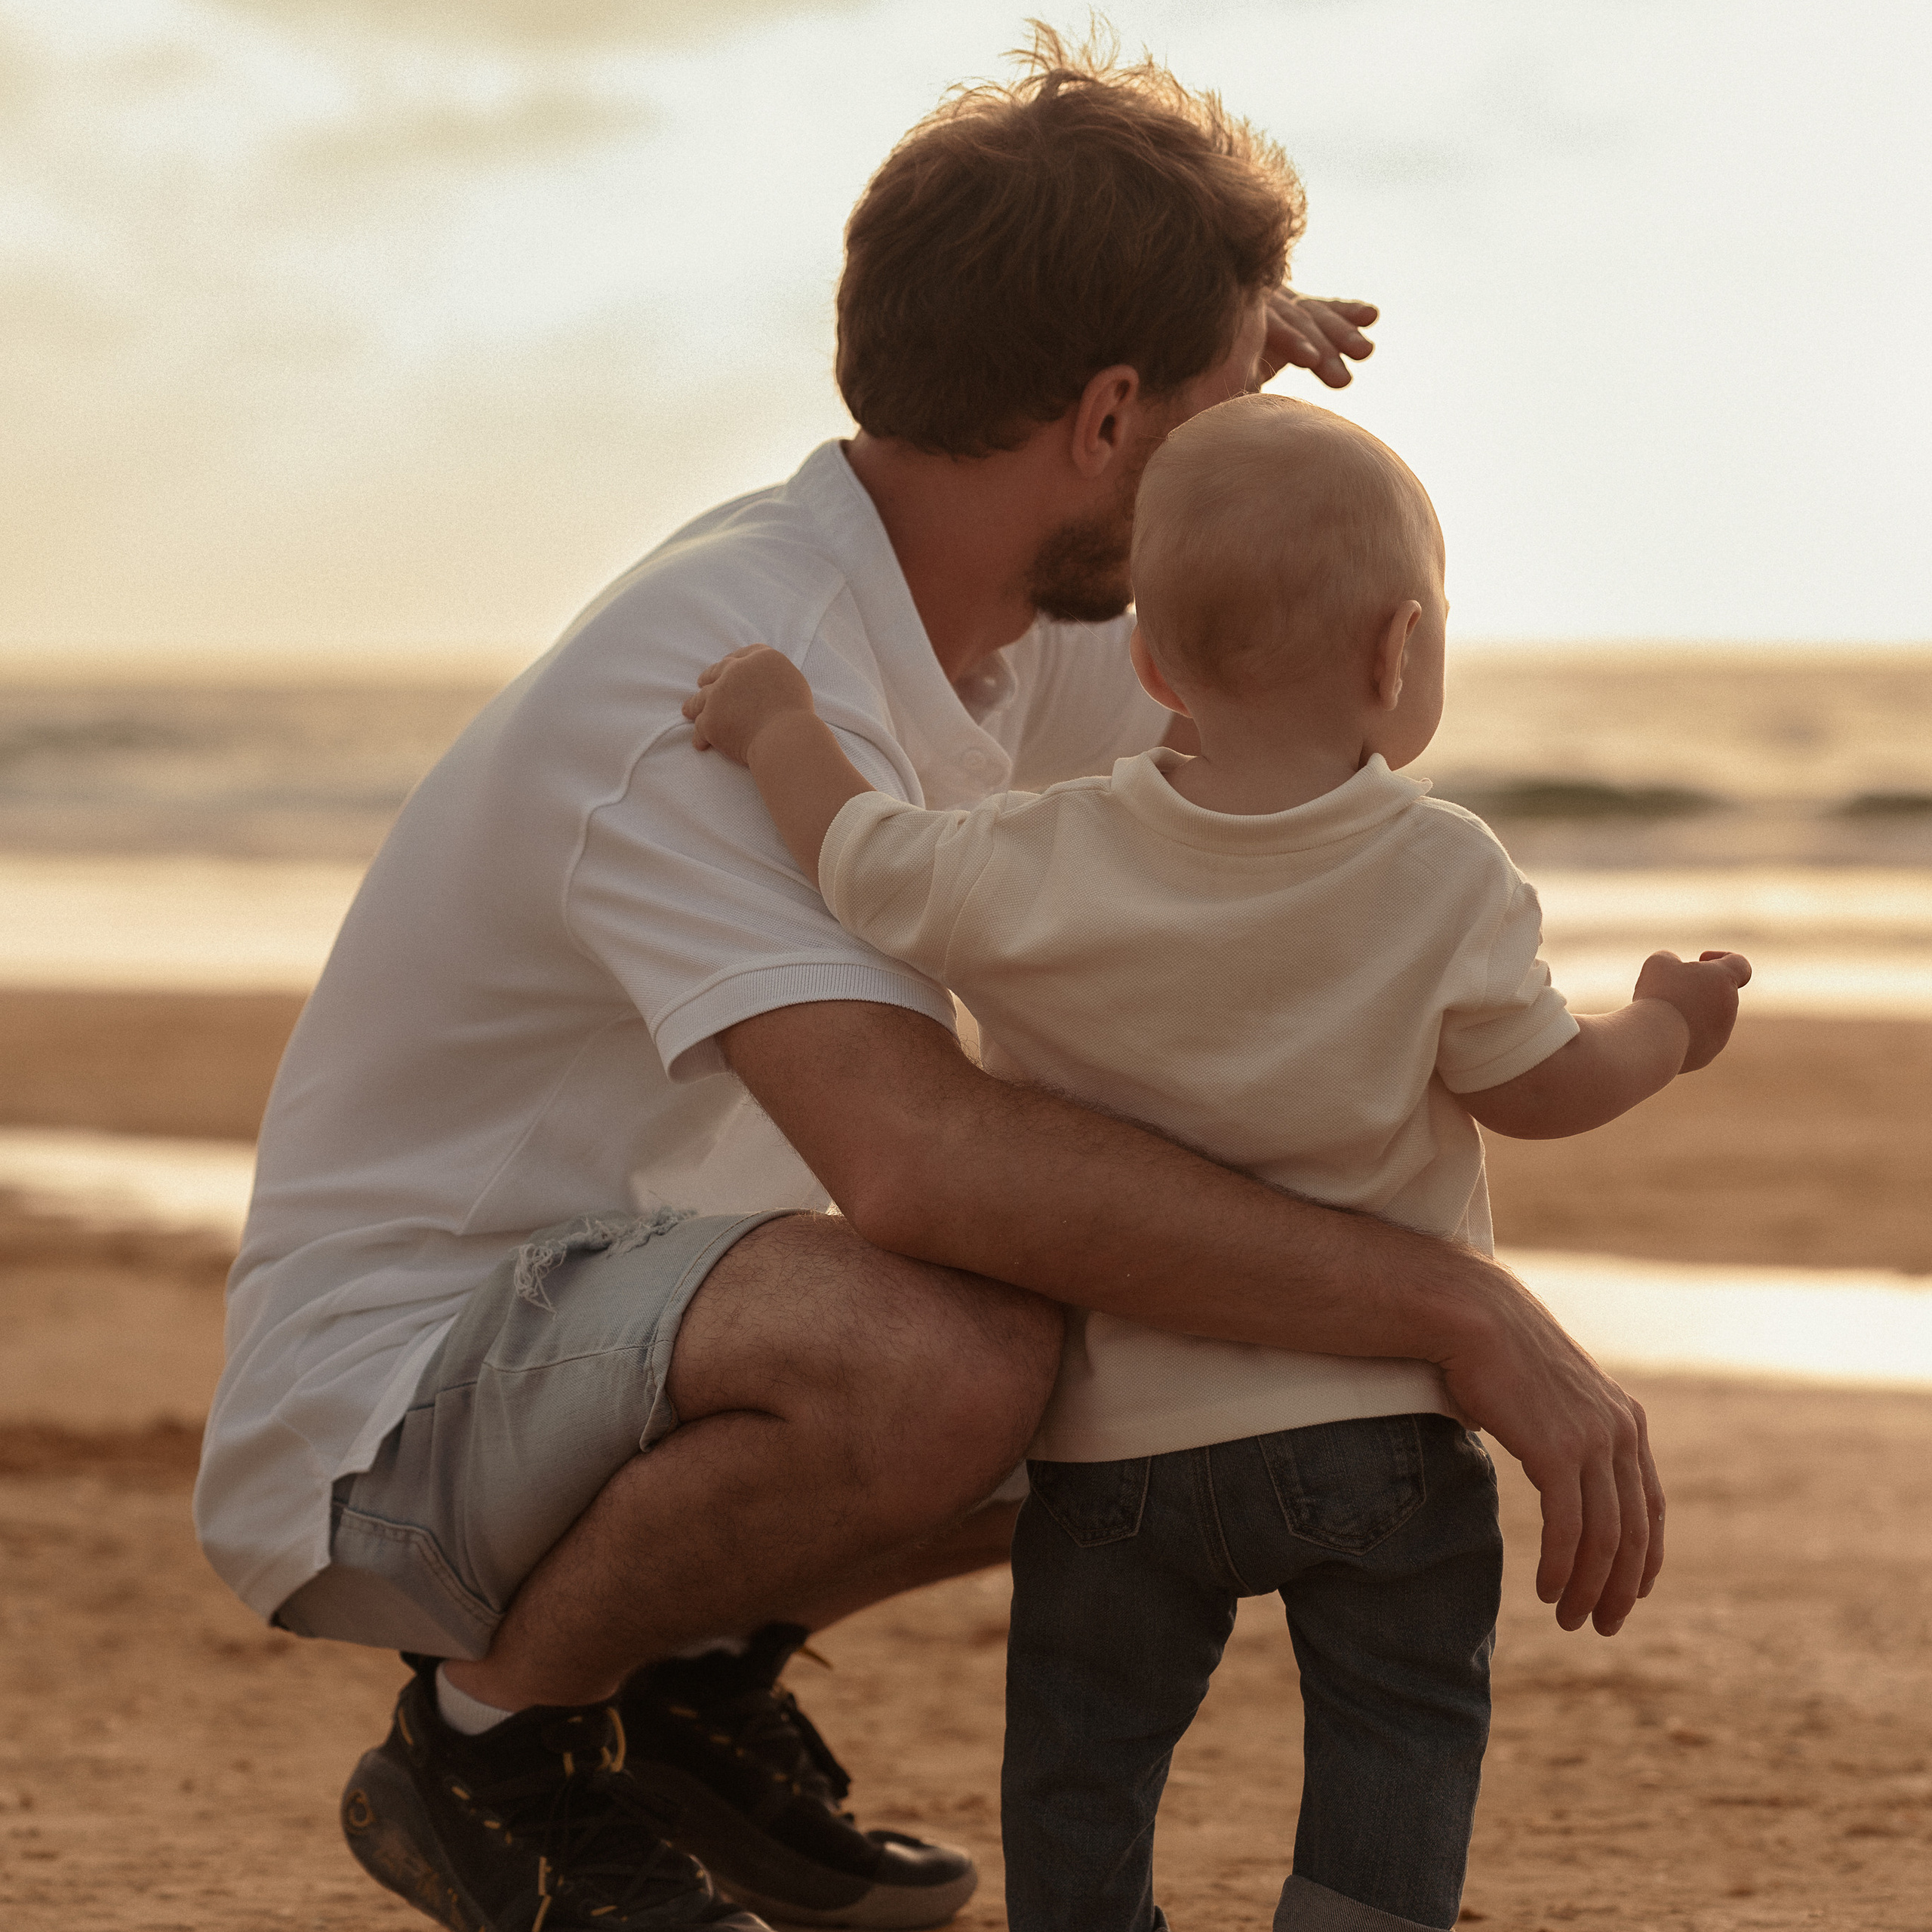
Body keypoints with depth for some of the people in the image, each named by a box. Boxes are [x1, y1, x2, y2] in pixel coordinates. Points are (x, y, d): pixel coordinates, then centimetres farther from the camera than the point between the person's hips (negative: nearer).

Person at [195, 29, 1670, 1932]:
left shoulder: (990, 617, 2)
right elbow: (921, 1153, -42)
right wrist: (1460, 1306, -42)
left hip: (621, 1321, 10)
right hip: (381, 1406, -10)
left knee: (1215, 1321, 5)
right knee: (941, 1358, -37)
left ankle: (694, 1669, 12)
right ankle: (493, 1737, -9)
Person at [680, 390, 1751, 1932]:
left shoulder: (1037, 874, -14)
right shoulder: (1447, 882, -14)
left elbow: (862, 867, -2)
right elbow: (1540, 1089, -3)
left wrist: (779, 725, 16)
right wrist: (1669, 1031, 17)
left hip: (1117, 1437, 1)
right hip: (1376, 1419, -1)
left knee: (1085, 1748, 17)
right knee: (1399, 1736, 12)